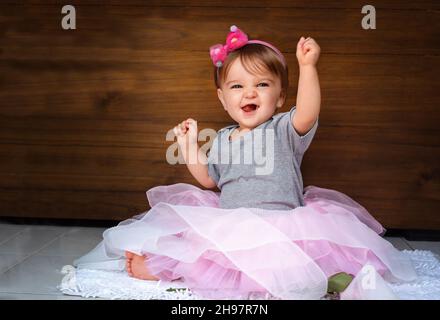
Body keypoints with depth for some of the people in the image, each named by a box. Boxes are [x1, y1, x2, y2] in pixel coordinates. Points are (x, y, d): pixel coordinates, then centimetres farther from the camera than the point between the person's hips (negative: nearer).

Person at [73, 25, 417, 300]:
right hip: (229, 224, 5)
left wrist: (308, 67, -41)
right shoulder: (222, 138, 12)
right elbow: (209, 179, 24)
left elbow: (307, 114, -28)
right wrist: (190, 147, 13)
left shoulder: (284, 129, -5)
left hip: (279, 225, -5)